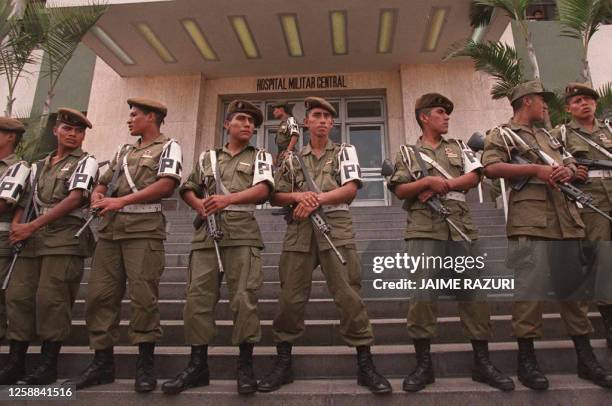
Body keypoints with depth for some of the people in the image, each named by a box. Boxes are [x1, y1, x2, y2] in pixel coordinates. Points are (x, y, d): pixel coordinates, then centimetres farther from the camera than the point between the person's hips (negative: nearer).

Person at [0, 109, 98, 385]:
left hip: (65, 238, -6)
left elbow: (75, 199, -9)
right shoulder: (38, 166, 23)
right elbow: (24, 201, 23)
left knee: (51, 298, -8)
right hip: (32, 239, 6)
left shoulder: (85, 162, 4)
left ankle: (48, 366, 3)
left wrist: (32, 226, -11)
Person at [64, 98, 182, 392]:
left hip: (144, 229, -7)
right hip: (110, 229, 7)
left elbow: (166, 184, -12)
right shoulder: (123, 151, 26)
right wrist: (98, 196, 2)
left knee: (143, 296, -7)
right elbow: (103, 182, 26)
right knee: (100, 295, 5)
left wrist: (122, 200, -14)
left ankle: (145, 365, 5)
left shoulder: (168, 147, 5)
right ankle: (102, 362, 17)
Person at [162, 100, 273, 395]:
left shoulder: (260, 157, 13)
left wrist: (228, 198, -20)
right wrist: (198, 204, 1)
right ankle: (198, 365, 12)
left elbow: (263, 189, -5)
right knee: (198, 297, 0)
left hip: (242, 233, -3)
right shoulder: (208, 157, 22)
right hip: (206, 232, 3)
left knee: (244, 298, -6)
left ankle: (245, 366, 6)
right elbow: (188, 188, 24)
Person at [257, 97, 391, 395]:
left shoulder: (344, 152, 14)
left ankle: (365, 365, 4)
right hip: (299, 229, 2)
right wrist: (298, 196, -8)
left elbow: (351, 189, 0)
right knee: (290, 297, 1)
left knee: (349, 294, -6)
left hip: (336, 226, -2)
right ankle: (283, 364, 14)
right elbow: (276, 197, 13)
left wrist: (316, 199, -11)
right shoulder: (292, 159, 19)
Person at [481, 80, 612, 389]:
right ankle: (526, 359, 1)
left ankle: (585, 357, 20)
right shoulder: (502, 134, 4)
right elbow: (491, 168, -11)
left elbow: (571, 164, 27)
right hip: (530, 221, -8)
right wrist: (536, 169, -12)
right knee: (529, 289, -9)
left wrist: (567, 170, 2)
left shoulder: (548, 135, 28)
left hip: (566, 219, 8)